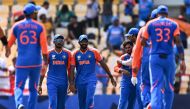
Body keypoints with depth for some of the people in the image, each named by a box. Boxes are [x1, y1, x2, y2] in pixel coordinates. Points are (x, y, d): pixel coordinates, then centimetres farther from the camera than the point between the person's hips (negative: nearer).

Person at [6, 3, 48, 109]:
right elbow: (43, 44, -8)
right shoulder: (40, 27, 0)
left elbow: (10, 42, 14)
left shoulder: (17, 26, 4)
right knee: (33, 88, 14)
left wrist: (8, 51, 34)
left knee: (19, 87, -3)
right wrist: (45, 59, -3)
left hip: (22, 62, 0)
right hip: (36, 62, 0)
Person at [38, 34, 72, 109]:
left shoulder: (67, 54, 4)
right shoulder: (49, 54, 0)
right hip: (52, 82, -2)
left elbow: (69, 70, 9)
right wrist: (40, 85, 1)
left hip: (63, 83, 2)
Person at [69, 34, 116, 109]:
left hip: (91, 80, -2)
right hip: (80, 81, 3)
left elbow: (103, 64, 5)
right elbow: (72, 69, 1)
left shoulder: (94, 52, 1)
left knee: (89, 100, -21)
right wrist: (71, 83, -7)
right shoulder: (75, 54, 4)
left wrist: (111, 77, 5)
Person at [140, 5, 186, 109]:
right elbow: (178, 42, -3)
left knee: (156, 86, -10)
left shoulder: (150, 24, 7)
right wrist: (182, 60, -5)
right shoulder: (173, 24, 7)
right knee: (169, 87, 12)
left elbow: (142, 42, 9)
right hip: (169, 57, 0)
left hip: (155, 57, 0)